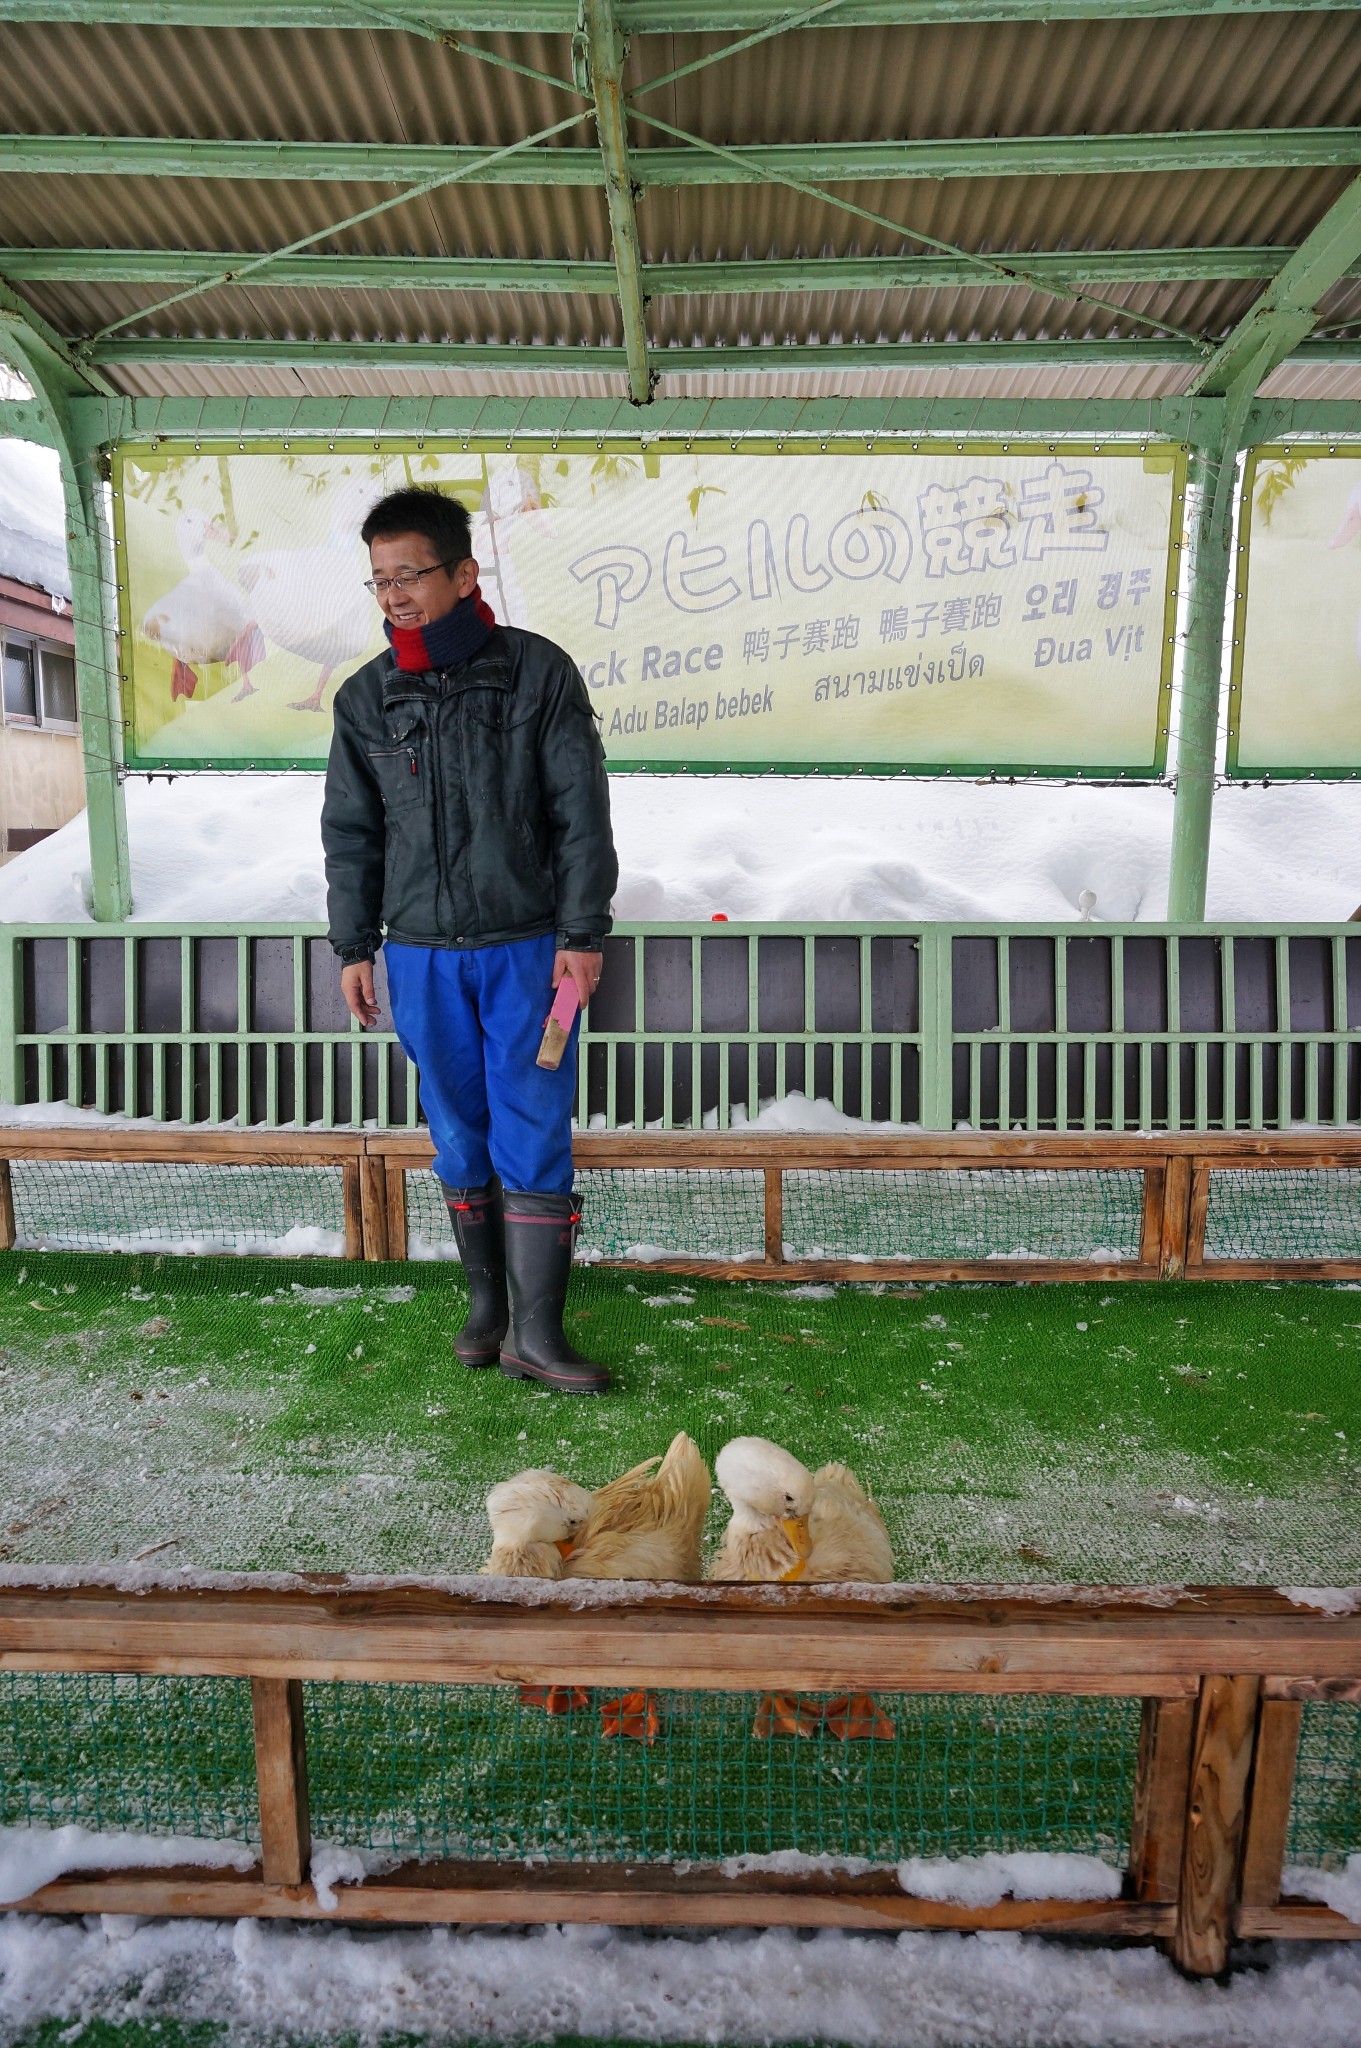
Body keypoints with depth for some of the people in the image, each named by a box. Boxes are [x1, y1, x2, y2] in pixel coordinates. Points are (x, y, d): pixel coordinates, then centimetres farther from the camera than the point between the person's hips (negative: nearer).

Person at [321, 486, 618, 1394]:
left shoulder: (538, 672, -4)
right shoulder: (368, 697, 4)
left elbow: (582, 813, -4)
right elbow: (352, 833, 10)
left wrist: (582, 934, -8)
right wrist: (354, 947, 7)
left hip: (528, 949, -3)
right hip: (422, 955, 3)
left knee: (534, 1136, -2)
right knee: (460, 1135, 11)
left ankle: (536, 1333, 5)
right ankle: (487, 1300, 27)